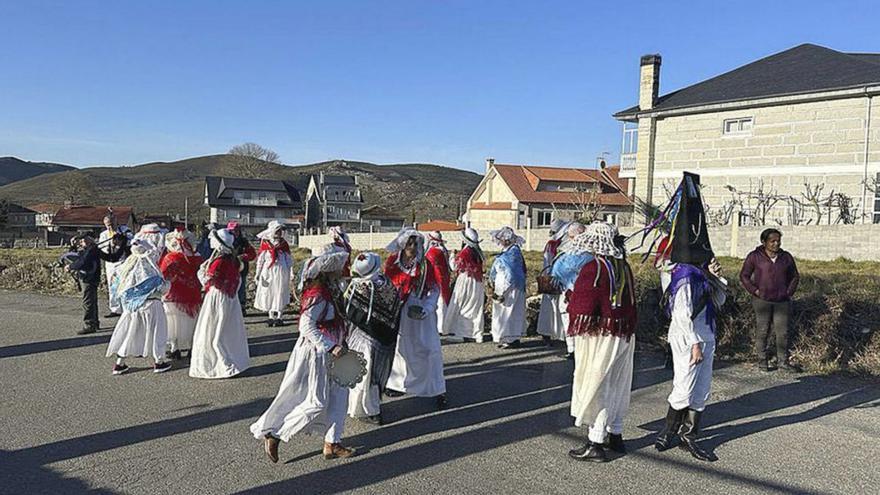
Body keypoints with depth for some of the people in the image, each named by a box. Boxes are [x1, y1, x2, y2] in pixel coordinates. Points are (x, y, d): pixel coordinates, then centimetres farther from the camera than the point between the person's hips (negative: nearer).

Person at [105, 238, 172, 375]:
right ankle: (159, 361, 14)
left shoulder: (128, 264, 1)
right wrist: (167, 283, 5)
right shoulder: (148, 265, -18)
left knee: (128, 332, 13)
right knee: (155, 331, 8)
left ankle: (119, 364, 17)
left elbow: (117, 287, 9)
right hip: (149, 304, -6)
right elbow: (161, 287, -15)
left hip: (130, 305, 6)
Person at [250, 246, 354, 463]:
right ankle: (273, 434, 9)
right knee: (316, 403, -4)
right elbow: (306, 325, -30)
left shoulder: (325, 292, 9)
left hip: (325, 355, 10)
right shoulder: (318, 295, -21)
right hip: (315, 354, -10)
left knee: (339, 395, 11)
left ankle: (332, 444, 20)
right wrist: (330, 346, -30)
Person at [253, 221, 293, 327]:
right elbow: (260, 259, 6)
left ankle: (279, 317, 6)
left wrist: (291, 271, 3)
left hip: (281, 271, 0)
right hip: (268, 271, 0)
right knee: (268, 294, 4)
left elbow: (289, 258, 8)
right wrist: (257, 273, 3)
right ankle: (271, 317, 14)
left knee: (280, 294, 0)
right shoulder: (265, 243, 2)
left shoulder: (283, 243, 5)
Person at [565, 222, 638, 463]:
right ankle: (615, 434, 32)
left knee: (596, 386, 1)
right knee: (617, 385, 18)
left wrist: (571, 297, 0)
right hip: (624, 336, 8)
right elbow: (629, 300, 12)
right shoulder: (624, 267, 6)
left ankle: (595, 444, 5)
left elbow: (582, 307, -21)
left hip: (599, 337, -8)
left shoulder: (593, 268, -18)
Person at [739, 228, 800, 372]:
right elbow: (744, 276, 2)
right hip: (762, 300, -3)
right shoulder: (754, 257, -3)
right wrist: (755, 291, -5)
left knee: (782, 331, 2)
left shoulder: (786, 257, 8)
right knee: (762, 330, 1)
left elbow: (795, 276, 20)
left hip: (782, 301, 3)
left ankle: (782, 361, 11)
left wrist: (789, 291, 8)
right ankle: (762, 360, 11)